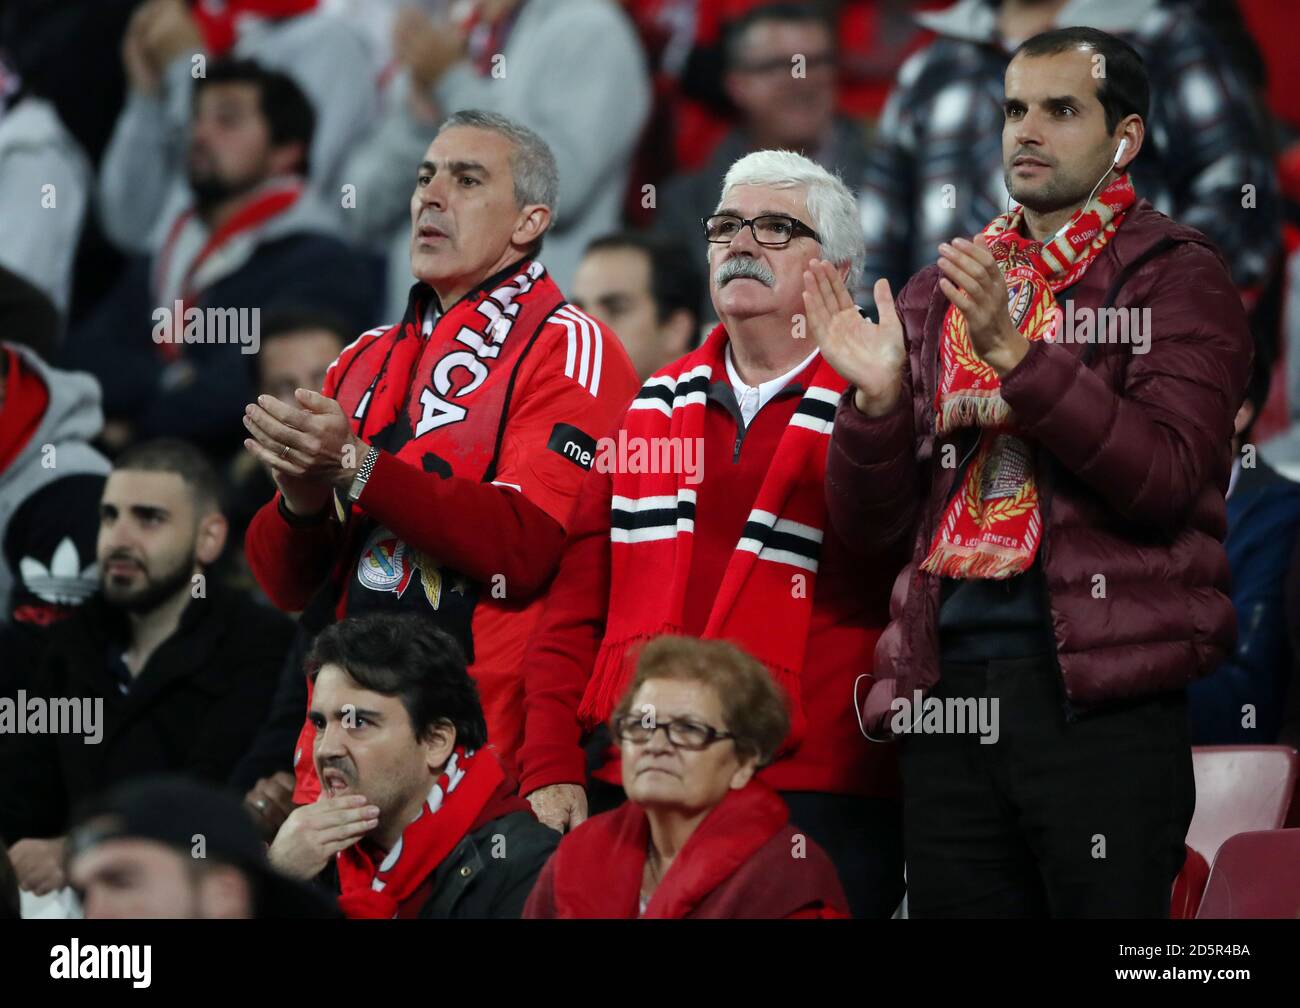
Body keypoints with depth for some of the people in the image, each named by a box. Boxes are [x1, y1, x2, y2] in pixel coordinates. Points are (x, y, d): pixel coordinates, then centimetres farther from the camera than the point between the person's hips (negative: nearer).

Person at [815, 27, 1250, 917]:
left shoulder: (1173, 276, 3)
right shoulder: (937, 295, 18)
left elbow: (1166, 478, -13)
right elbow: (869, 525, 14)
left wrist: (1016, 355, -20)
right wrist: (876, 400, -5)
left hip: (1098, 686, -5)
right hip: (947, 691, 5)